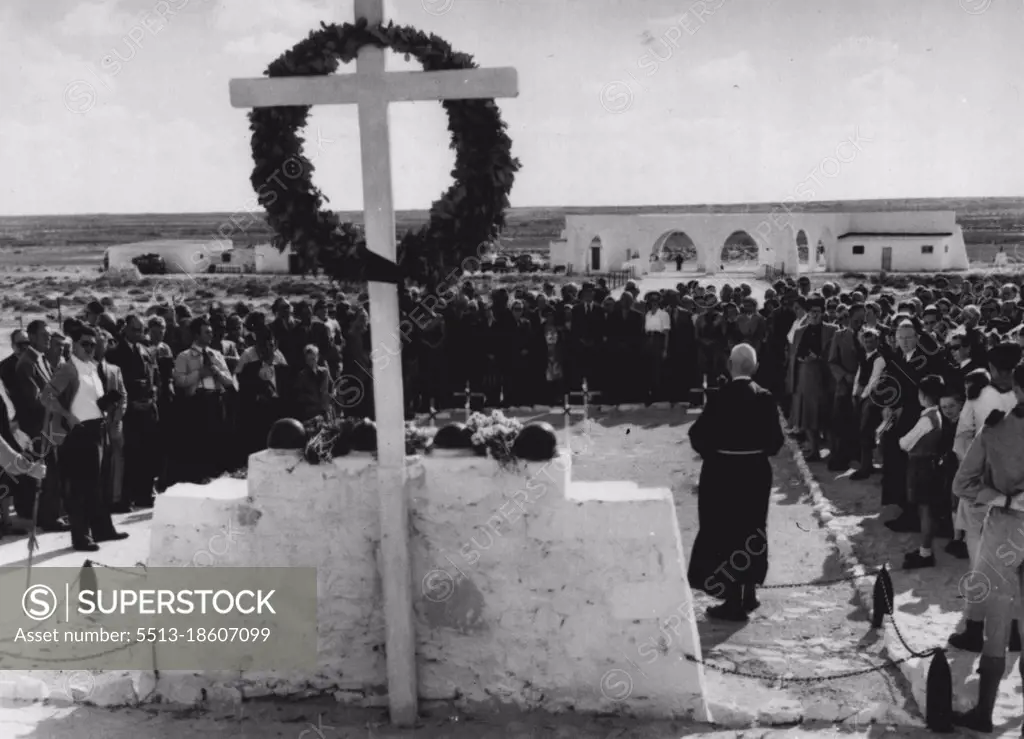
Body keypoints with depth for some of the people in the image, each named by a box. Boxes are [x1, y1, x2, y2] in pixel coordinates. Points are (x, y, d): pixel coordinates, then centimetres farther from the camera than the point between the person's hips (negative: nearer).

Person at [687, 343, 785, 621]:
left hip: (723, 473, -4)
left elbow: (700, 435, -14)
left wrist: (711, 452, 5)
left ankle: (734, 602, 7)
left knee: (726, 533, 5)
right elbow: (776, 441, -2)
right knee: (750, 531, 18)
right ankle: (748, 595, 30)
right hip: (756, 473, 4)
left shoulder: (720, 397, -17)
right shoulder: (765, 398, -5)